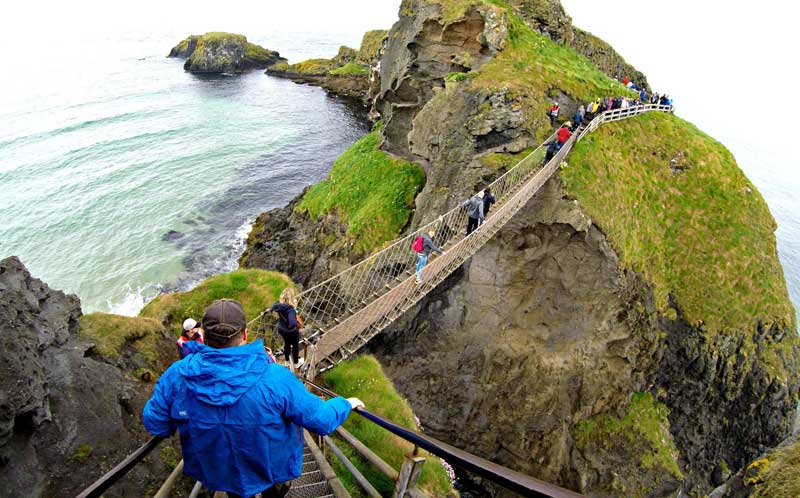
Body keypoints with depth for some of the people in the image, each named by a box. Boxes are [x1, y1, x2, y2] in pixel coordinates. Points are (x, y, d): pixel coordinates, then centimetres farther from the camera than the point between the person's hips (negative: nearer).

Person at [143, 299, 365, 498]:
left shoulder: (176, 375, -26)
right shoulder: (275, 379, -34)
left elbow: (154, 424, -9)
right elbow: (321, 420, -23)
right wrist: (346, 404, -2)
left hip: (215, 471, 3)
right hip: (270, 467, -3)